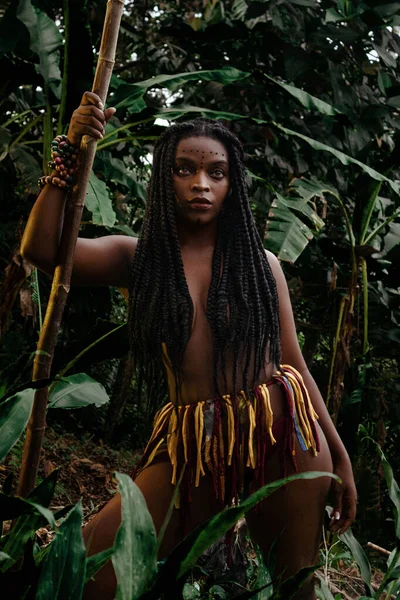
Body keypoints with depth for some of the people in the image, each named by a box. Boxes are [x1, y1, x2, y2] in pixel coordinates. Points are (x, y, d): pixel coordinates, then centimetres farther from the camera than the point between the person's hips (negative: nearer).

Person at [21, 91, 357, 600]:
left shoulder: (261, 263, 8)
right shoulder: (137, 258, 6)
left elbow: (293, 364, 8)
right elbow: (40, 249, -8)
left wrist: (339, 456, 7)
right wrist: (71, 152, -11)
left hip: (277, 436, 1)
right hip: (187, 442, 0)